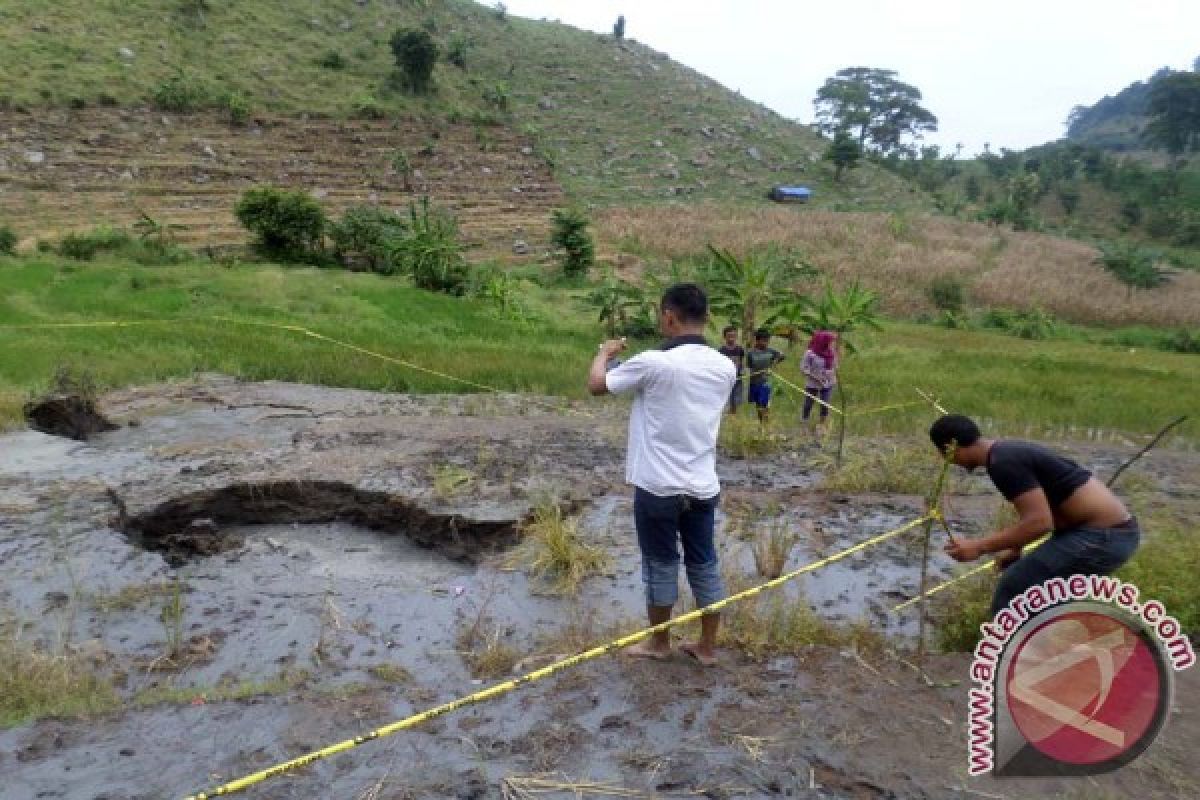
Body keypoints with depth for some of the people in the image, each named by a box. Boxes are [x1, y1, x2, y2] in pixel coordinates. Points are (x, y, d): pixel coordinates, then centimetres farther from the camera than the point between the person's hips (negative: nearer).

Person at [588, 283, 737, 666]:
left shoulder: (653, 363, -18)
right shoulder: (725, 367, -1)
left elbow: (596, 385, -4)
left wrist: (605, 352, 15)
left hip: (658, 487, -4)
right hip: (703, 487, 5)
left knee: (661, 565, 11)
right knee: (704, 565, 15)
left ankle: (659, 643, 28)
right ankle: (708, 646, 27)